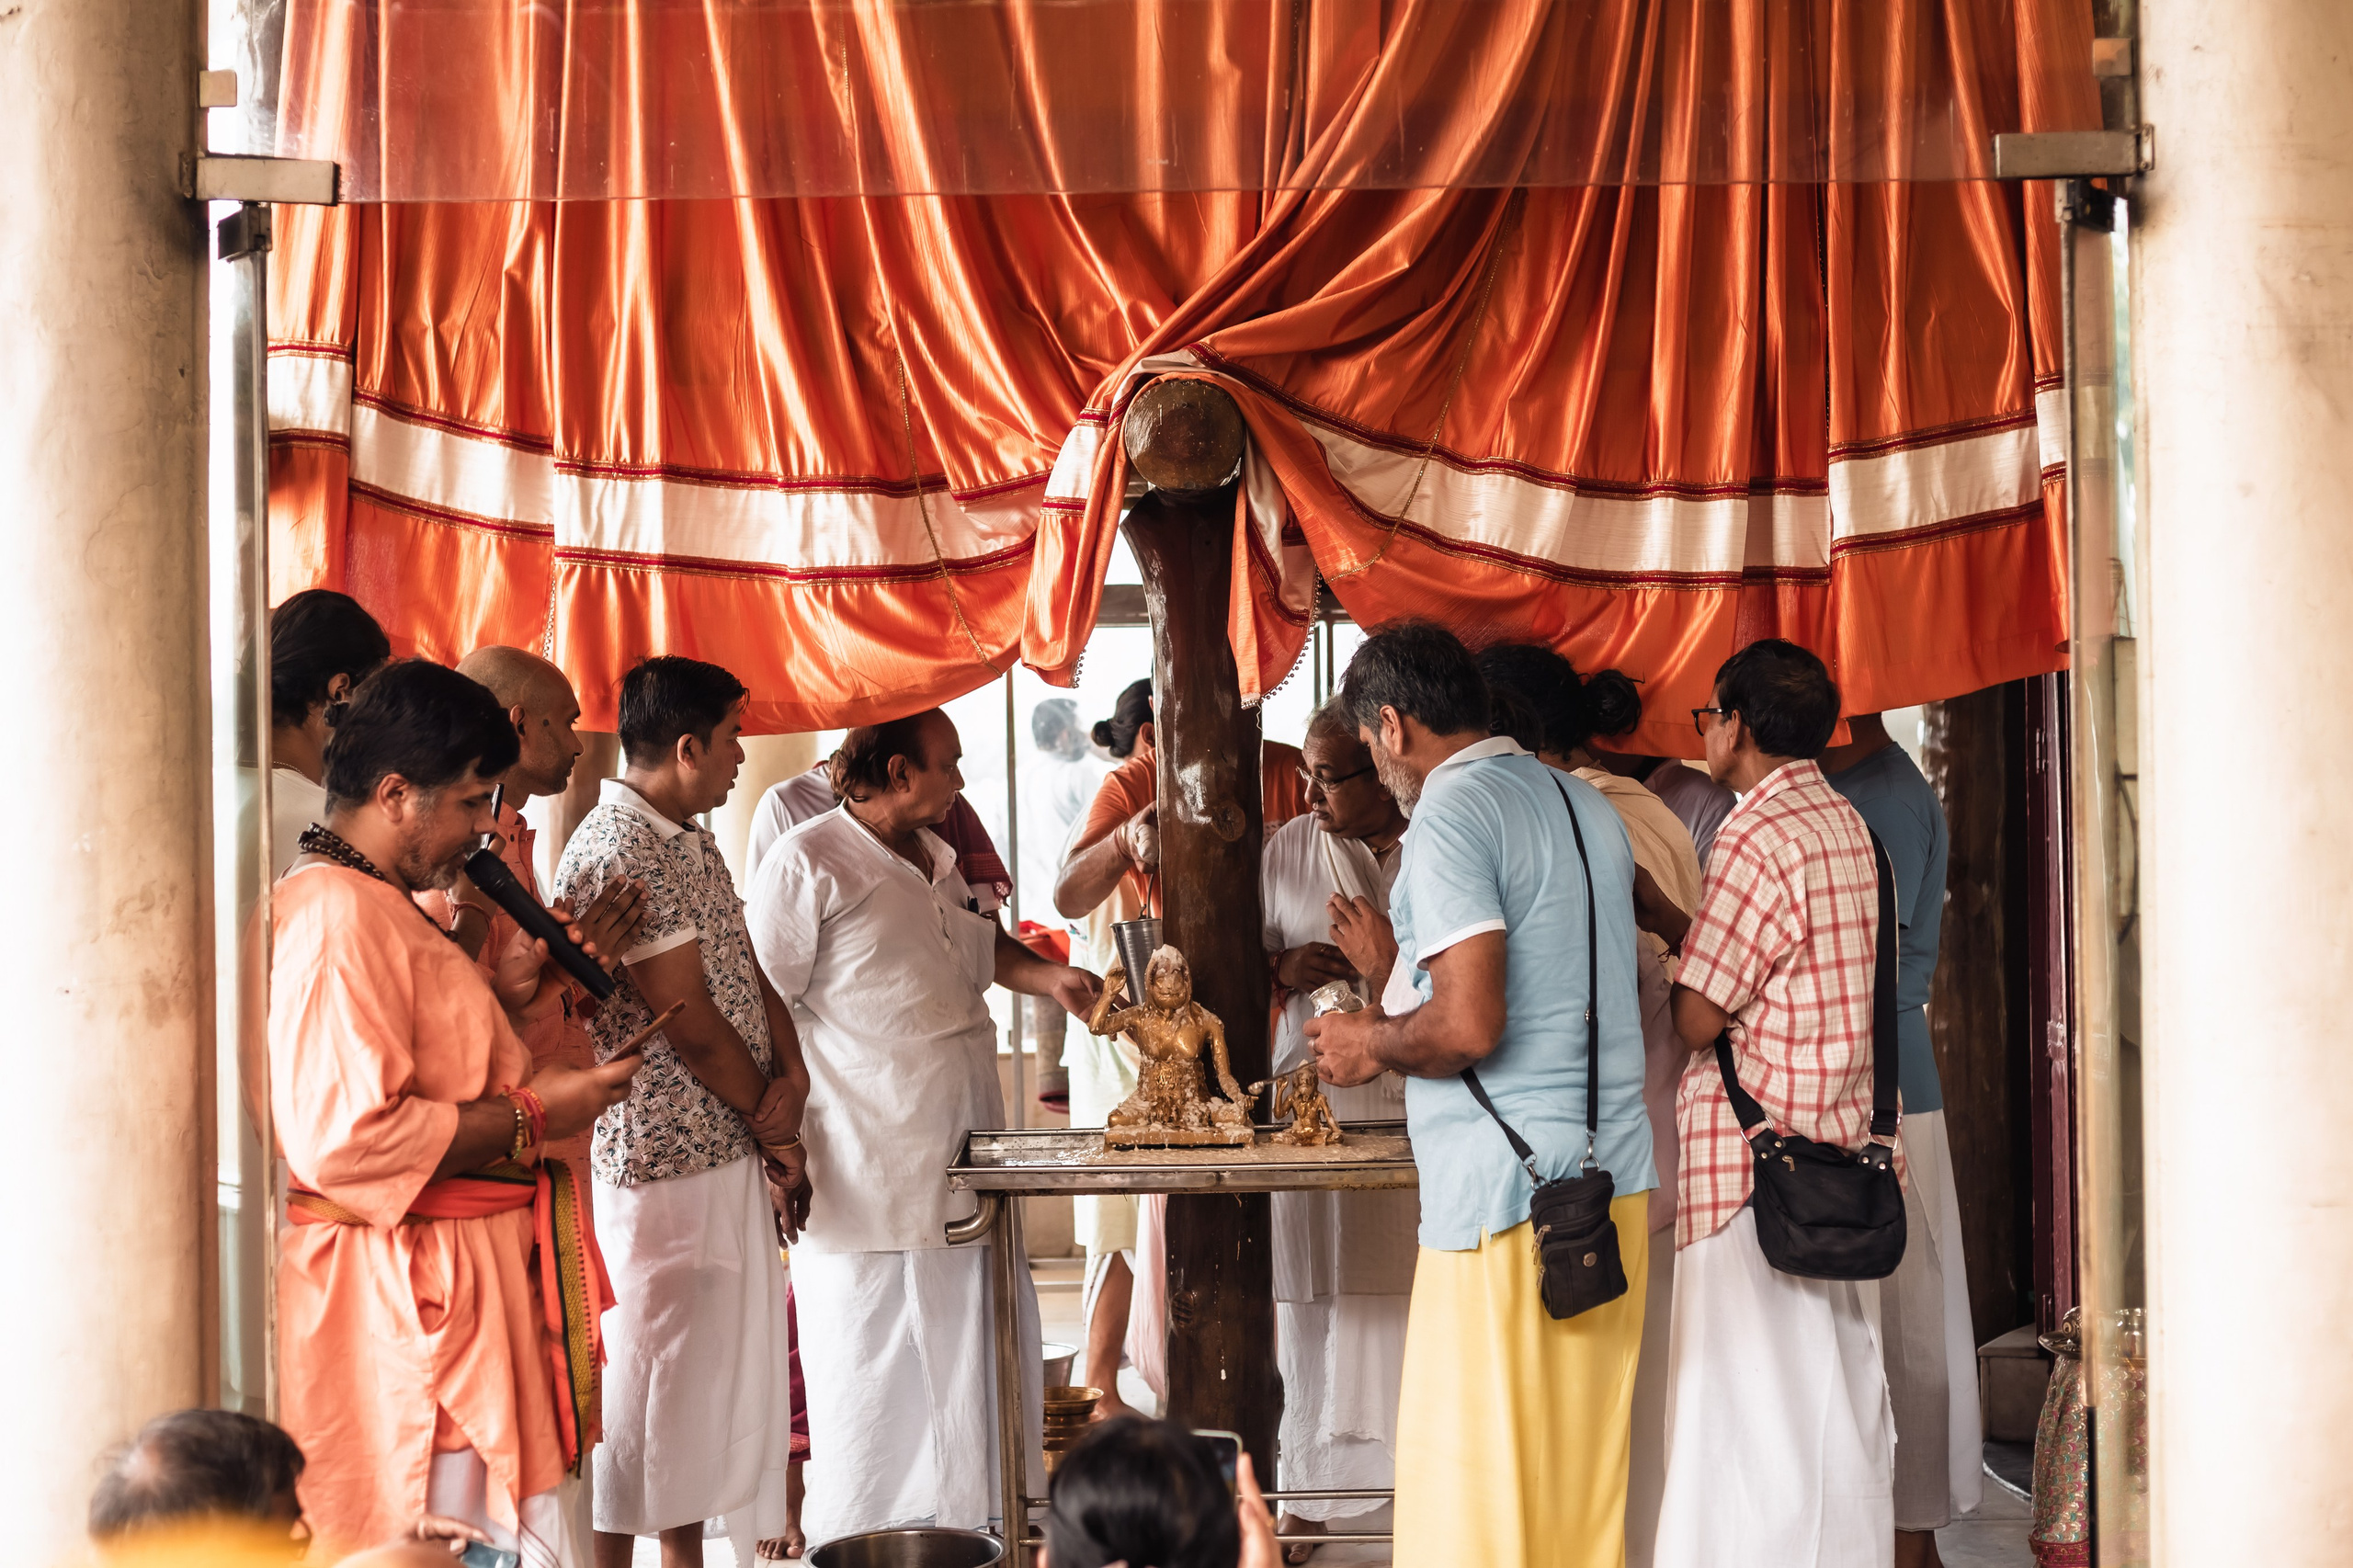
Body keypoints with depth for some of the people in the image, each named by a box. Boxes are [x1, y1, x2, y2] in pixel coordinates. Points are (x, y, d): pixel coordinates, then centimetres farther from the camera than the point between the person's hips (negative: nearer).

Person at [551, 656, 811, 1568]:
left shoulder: (692, 843, 13)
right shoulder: (617, 853, -19)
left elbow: (748, 975, 13)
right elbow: (688, 1021, -19)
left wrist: (790, 1076, -6)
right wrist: (772, 1126, -7)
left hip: (731, 1149, 10)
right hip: (662, 1160, -10)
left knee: (721, 1365, 14)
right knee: (646, 1368, -2)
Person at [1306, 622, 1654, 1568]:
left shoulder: (1451, 814, -11)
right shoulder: (1587, 806, 16)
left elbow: (1471, 1025, -20)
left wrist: (1376, 1045, -1)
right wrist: (1399, 971, 30)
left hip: (1505, 1191, -9)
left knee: (1470, 1480, -4)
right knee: (1582, 1469, 11)